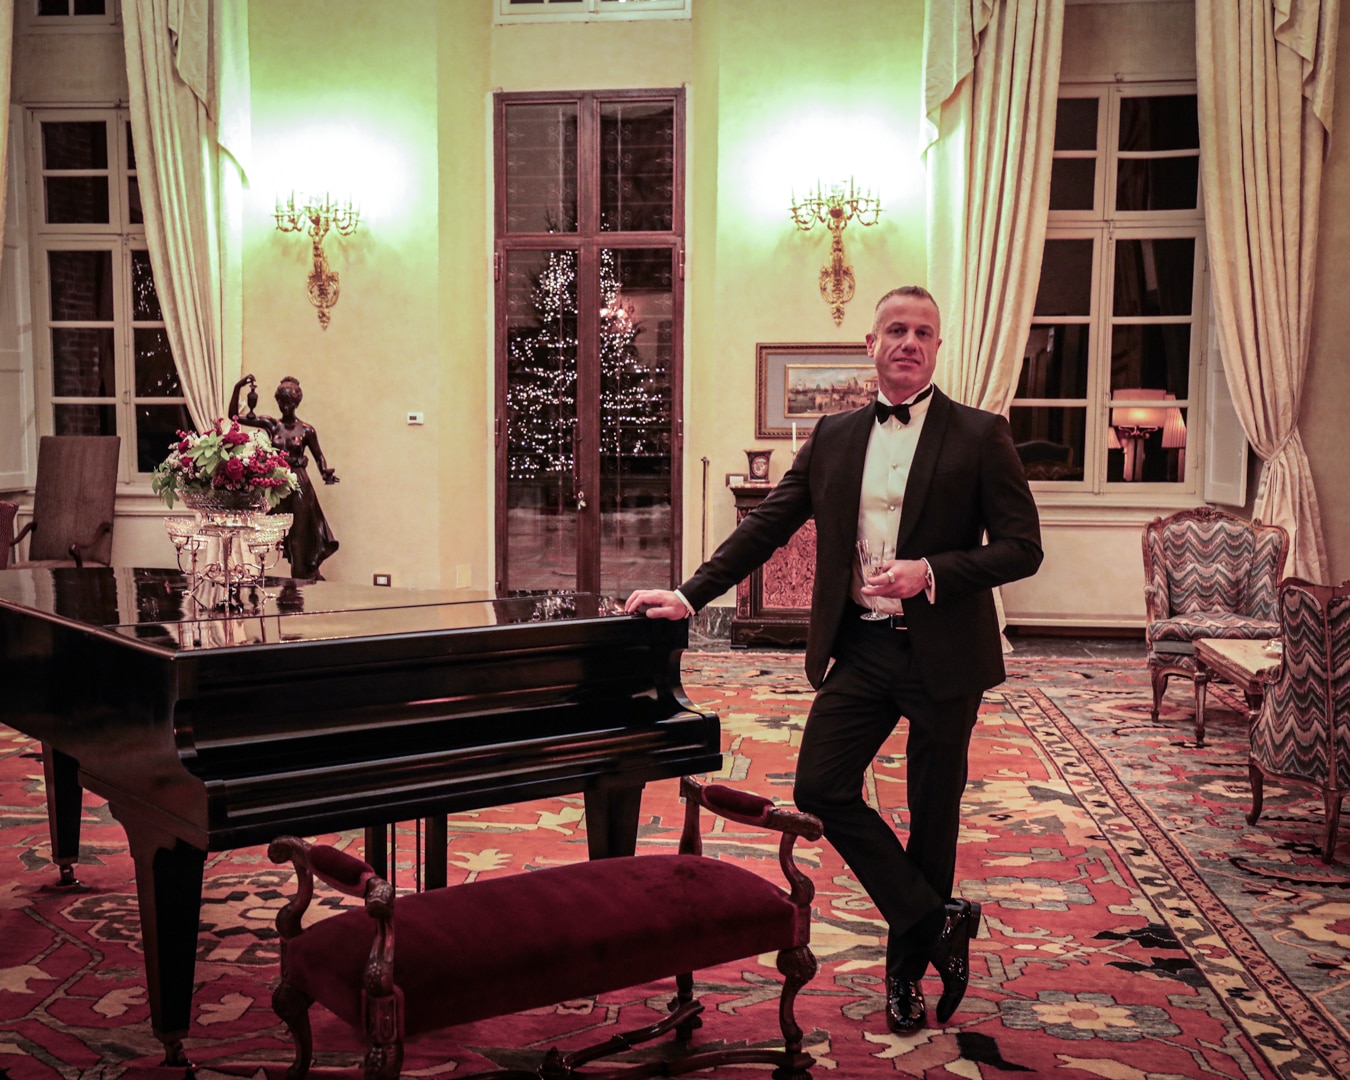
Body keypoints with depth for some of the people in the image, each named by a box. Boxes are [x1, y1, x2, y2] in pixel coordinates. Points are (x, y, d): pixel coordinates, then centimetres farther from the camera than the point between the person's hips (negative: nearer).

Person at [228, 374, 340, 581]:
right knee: (282, 534, 5)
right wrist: (237, 388, -10)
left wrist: (325, 473, -11)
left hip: (299, 485, -2)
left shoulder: (306, 430, -2)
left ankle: (302, 579, 11)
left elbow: (318, 456, 9)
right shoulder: (271, 424, 2)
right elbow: (235, 416, 0)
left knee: (299, 535, 1)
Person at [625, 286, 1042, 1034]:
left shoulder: (980, 436, -4)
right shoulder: (833, 437, 8)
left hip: (943, 654, -3)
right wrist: (690, 595, 2)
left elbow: (1021, 548, -7)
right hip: (860, 647, 4)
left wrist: (930, 571, -21)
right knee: (822, 787, -4)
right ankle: (937, 923, 11)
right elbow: (767, 525, 9)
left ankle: (908, 968, 28)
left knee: (932, 812, 8)